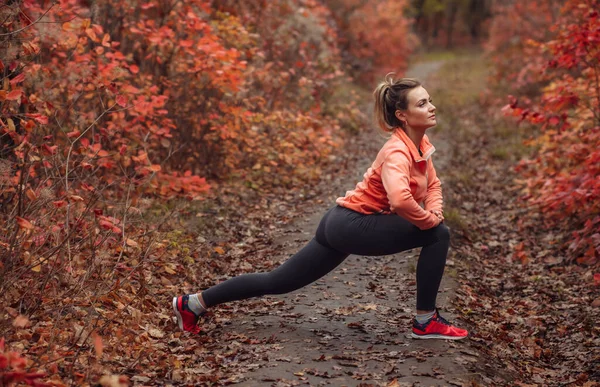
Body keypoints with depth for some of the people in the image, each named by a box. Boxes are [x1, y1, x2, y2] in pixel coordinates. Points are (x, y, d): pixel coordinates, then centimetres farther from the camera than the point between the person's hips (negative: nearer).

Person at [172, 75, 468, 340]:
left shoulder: (420, 143, 6)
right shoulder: (397, 151, -22)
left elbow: (432, 183, 19)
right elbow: (399, 199, -41)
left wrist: (435, 212, -2)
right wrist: (429, 220, -23)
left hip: (343, 224, 9)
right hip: (353, 225, -9)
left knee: (278, 281, 15)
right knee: (437, 235, -13)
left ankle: (194, 303, 21)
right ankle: (426, 321, -2)